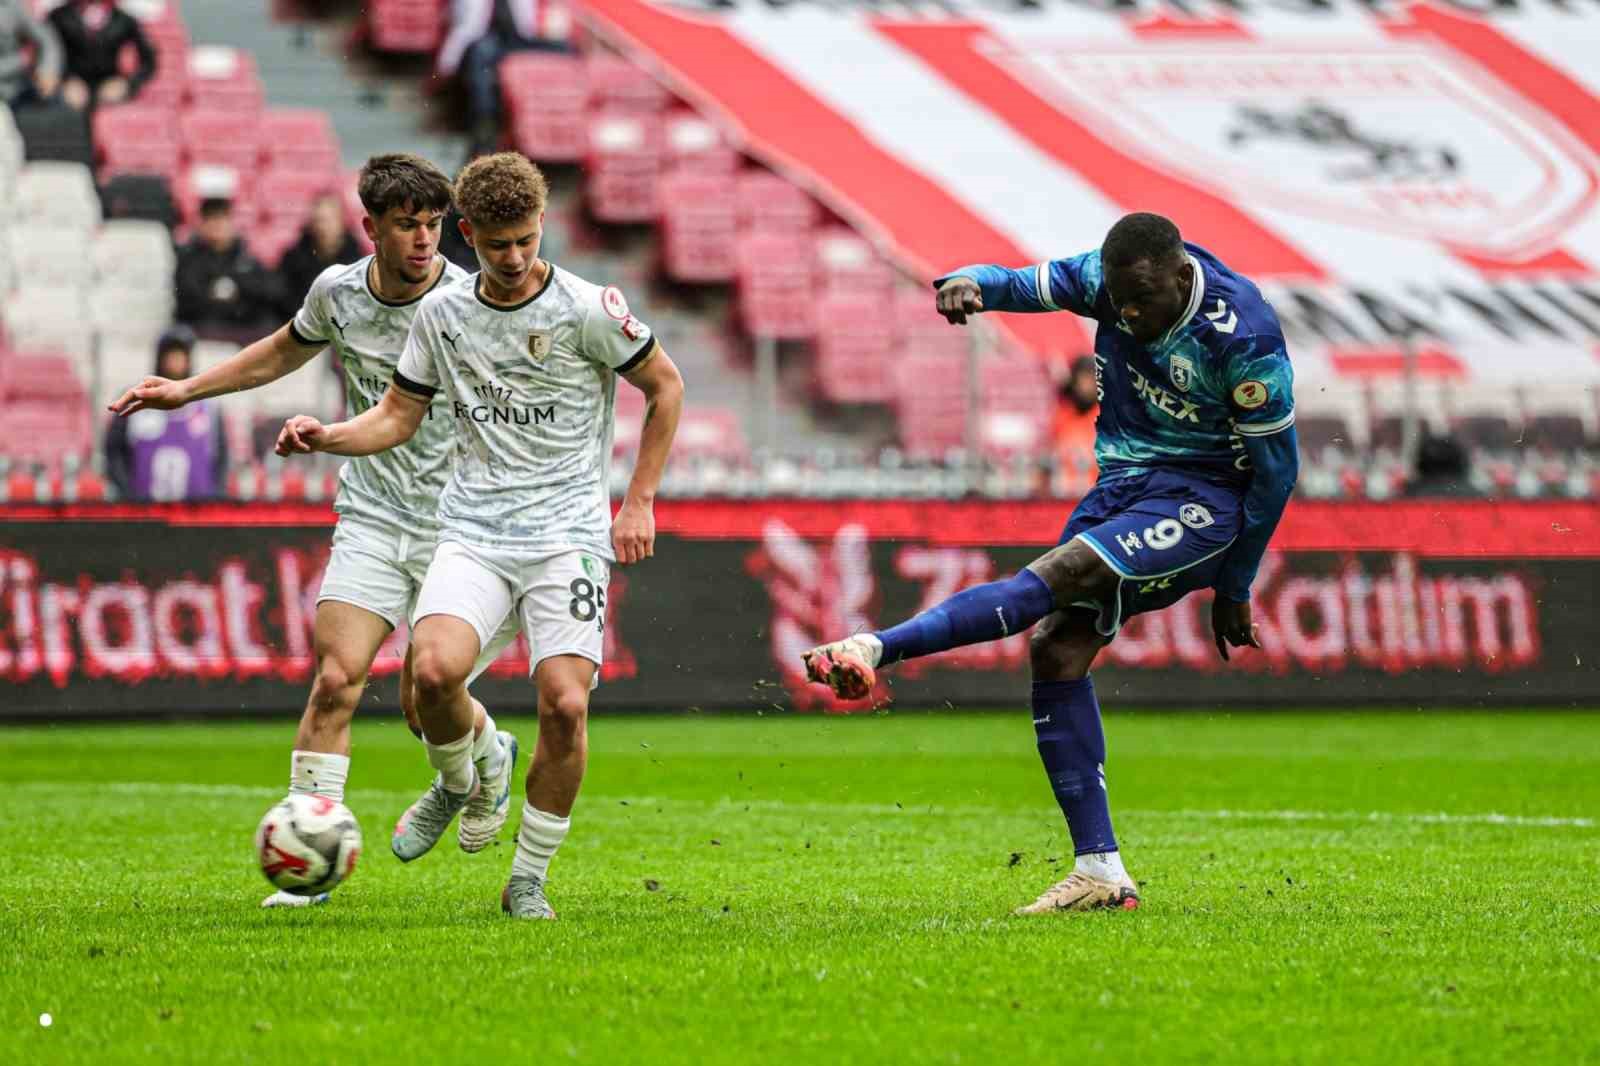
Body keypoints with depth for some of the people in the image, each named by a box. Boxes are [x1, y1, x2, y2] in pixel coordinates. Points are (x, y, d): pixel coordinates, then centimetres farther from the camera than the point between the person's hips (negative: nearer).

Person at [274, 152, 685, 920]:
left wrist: (639, 501, 5)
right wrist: (326, 436, -5)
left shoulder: (587, 310, -4)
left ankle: (528, 879, 3)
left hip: (568, 532, -2)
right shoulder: (441, 314, 6)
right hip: (473, 532, 2)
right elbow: (398, 417, 15)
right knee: (434, 668, -24)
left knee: (564, 704, -16)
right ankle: (457, 784, 9)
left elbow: (665, 388, 9)